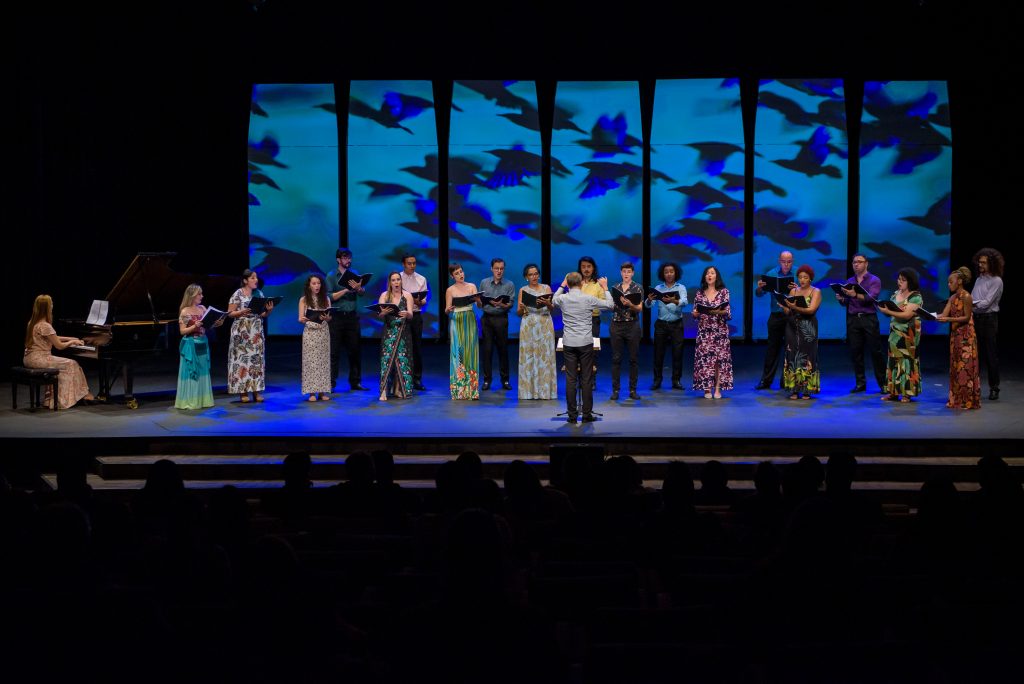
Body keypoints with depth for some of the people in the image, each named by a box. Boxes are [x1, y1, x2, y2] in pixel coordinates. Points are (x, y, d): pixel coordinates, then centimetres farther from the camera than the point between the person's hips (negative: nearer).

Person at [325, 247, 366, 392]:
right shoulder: (332, 276, 1)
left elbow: (362, 292, 0)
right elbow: (330, 296, -8)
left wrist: (358, 288, -22)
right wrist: (346, 290, -16)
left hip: (352, 316, 4)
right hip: (337, 317, -4)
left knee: (354, 350, 6)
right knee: (334, 351, -2)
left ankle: (355, 382, 13)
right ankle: (331, 384, 1)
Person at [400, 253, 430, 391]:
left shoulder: (421, 280, 8)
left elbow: (424, 301, 4)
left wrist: (419, 302, -18)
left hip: (416, 316, 2)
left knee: (417, 347, 4)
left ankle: (417, 379, 10)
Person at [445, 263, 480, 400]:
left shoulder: (472, 286, 7)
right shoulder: (450, 290, 3)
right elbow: (446, 310, 2)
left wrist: (477, 300, -22)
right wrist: (449, 309, -21)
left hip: (470, 321, 1)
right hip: (456, 321, -1)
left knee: (470, 353, 0)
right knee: (458, 354, -4)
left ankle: (471, 389, 5)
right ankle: (459, 390, 0)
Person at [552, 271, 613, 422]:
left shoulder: (563, 299, -1)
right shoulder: (588, 299, -7)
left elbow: (554, 300, 24)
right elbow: (610, 305, 4)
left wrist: (562, 286, 29)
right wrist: (605, 288, 15)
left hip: (569, 343, 2)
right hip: (586, 343, -2)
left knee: (570, 379, 3)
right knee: (587, 379, 3)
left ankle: (572, 415, 3)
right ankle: (587, 414, 5)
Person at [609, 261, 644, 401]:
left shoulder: (638, 288, 1)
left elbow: (640, 308, -7)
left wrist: (630, 304, -25)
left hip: (632, 325, -2)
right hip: (617, 325, 2)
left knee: (634, 358, 1)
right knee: (616, 358, 0)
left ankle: (633, 390, 8)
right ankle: (615, 390, 4)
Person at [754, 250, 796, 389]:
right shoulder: (771, 274, 5)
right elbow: (760, 294, 2)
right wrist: (760, 288, -19)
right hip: (776, 316, 1)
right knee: (772, 347, 5)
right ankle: (766, 380, 10)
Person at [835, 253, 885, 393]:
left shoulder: (874, 280, 0)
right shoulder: (849, 282, 14)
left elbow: (871, 298, -16)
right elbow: (846, 303, 14)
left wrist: (855, 295, -32)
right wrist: (841, 299, -9)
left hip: (869, 319, -4)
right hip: (853, 319, 4)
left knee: (875, 351, -4)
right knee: (855, 352, 2)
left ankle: (883, 383, 1)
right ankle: (860, 383, 9)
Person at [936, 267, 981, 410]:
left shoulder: (966, 297, -13)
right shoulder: (952, 298, 11)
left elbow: (967, 317, -15)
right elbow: (943, 315, 6)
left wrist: (949, 319, -23)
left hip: (966, 337, -8)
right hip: (955, 335, 8)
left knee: (966, 368, -4)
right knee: (955, 367, 9)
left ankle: (968, 400, 1)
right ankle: (957, 399, 15)